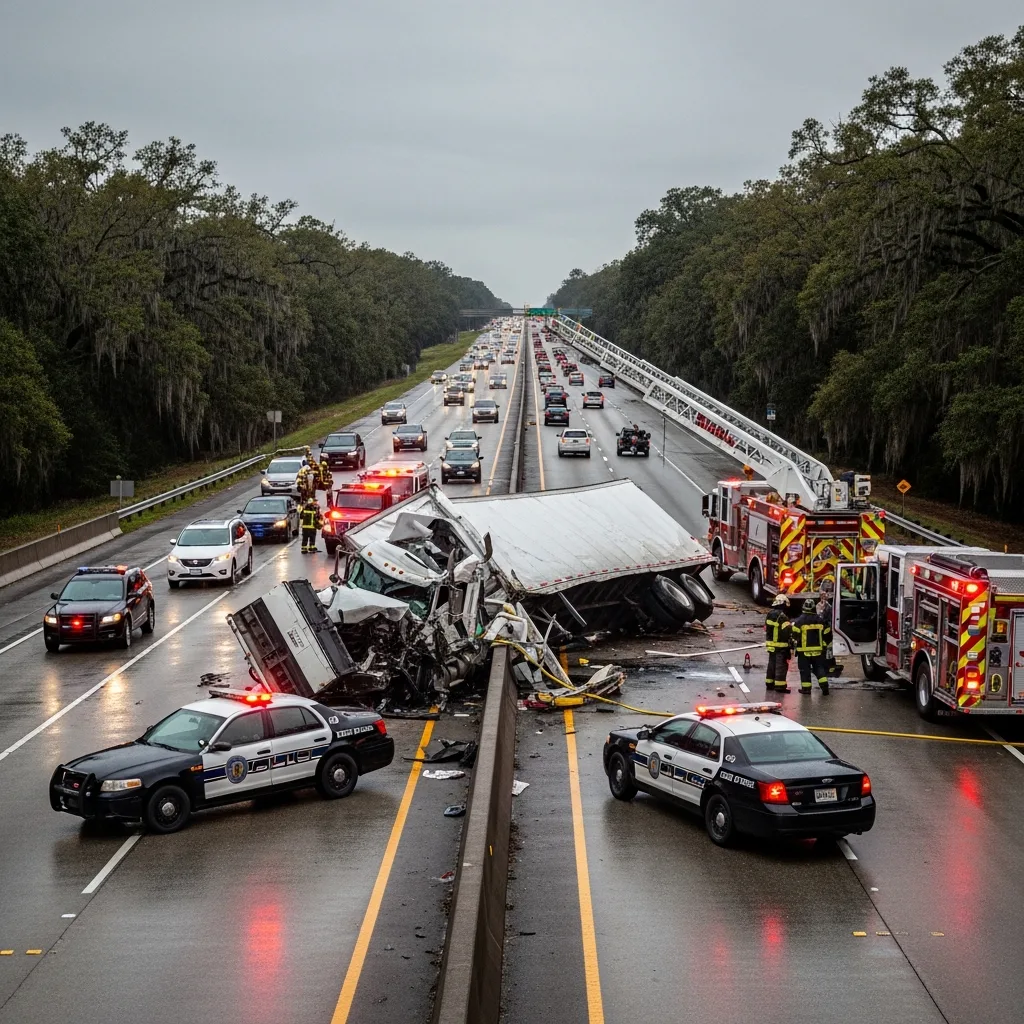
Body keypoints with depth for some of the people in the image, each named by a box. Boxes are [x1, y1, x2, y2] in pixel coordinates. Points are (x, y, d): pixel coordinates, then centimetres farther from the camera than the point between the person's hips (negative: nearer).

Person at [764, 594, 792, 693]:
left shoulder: (769, 615, 10)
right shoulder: (782, 617, -19)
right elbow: (788, 631, -24)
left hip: (770, 643, 8)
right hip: (781, 646, -8)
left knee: (772, 664, 17)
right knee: (781, 666, -4)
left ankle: (769, 684, 23)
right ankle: (780, 686, -5)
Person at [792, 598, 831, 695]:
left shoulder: (799, 621, -9)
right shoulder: (820, 620, 2)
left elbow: (794, 635, -12)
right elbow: (827, 634, 9)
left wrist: (793, 646, 3)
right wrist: (824, 645, 21)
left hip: (804, 650, -3)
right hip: (818, 650, 3)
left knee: (805, 669, 5)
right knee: (819, 668, 11)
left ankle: (806, 688, 5)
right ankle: (824, 685, 0)